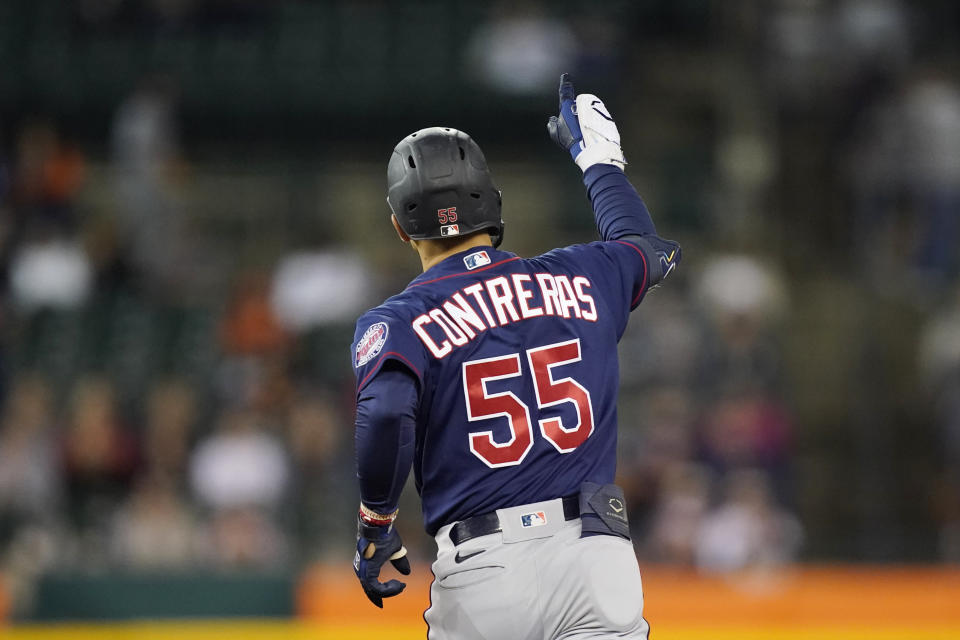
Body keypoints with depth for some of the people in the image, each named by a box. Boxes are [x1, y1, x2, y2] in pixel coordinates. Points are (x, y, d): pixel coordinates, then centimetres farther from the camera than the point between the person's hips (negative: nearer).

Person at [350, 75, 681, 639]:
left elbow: (387, 412, -20)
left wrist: (376, 519, -6)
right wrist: (598, 156, 48)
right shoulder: (580, 280, 12)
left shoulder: (396, 322, 1)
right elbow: (647, 249, 35)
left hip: (482, 574, -1)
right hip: (597, 552, 1)